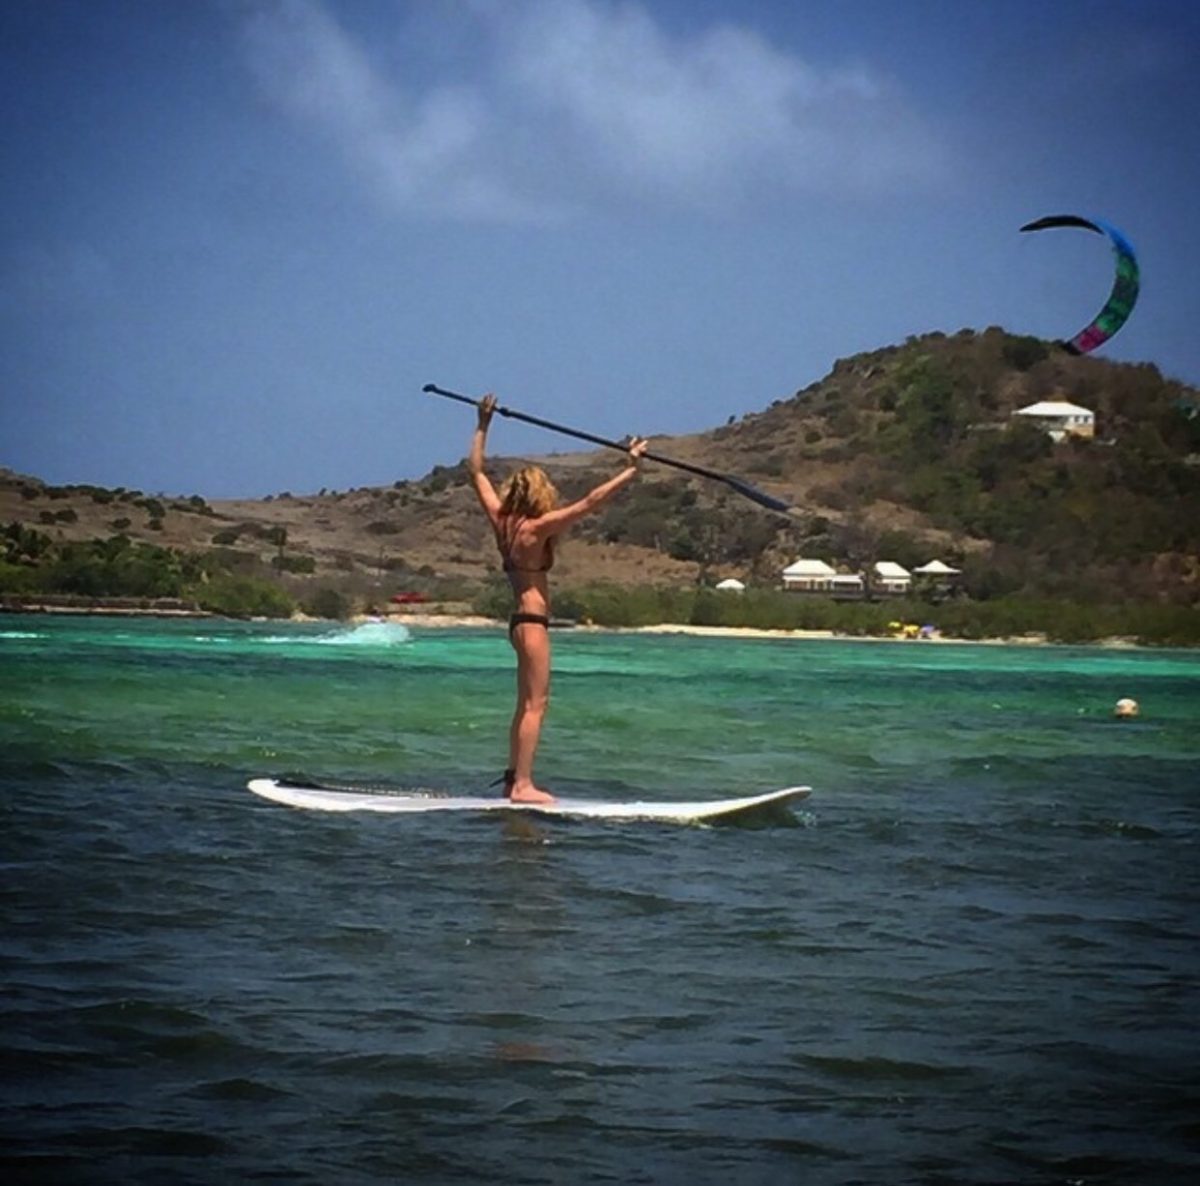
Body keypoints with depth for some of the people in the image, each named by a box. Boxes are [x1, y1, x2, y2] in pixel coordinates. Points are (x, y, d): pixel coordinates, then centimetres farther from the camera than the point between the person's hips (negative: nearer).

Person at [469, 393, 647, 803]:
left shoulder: (501, 519, 4)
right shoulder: (537, 527, -15)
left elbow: (476, 471, 15)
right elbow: (590, 502, -20)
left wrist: (483, 425, 20)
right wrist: (630, 470, -17)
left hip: (519, 619, 9)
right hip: (533, 621, -9)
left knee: (526, 704, 16)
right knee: (535, 704, -6)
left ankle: (514, 777, 19)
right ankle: (522, 785, -8)